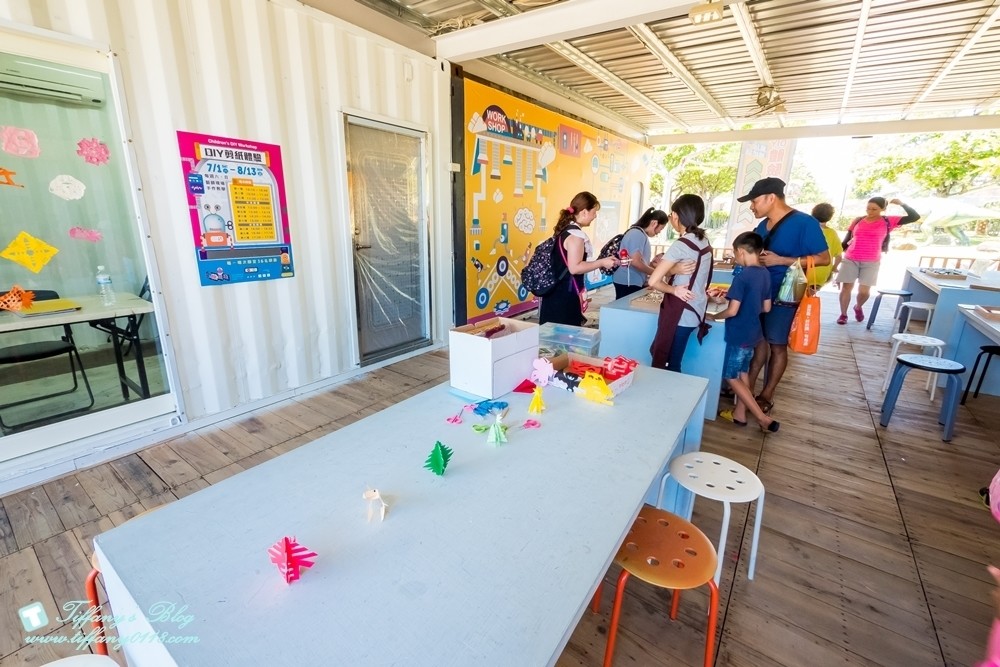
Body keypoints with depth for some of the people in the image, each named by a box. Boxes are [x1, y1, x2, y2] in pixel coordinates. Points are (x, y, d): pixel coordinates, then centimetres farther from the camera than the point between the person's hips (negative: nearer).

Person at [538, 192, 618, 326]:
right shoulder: (576, 234, -17)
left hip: (555, 292, 9)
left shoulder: (565, 229, 12)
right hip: (566, 295, -9)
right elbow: (574, 268, -22)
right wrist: (601, 262, -14)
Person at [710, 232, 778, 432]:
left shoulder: (742, 276, -21)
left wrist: (714, 316, -8)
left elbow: (732, 311, -24)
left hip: (739, 334, -8)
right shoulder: (765, 274, 5)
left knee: (731, 377, 3)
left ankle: (763, 419, 6)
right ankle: (739, 414, 28)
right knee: (742, 373, 18)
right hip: (753, 332, 8)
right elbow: (766, 307, 11)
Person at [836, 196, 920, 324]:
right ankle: (843, 314, 13)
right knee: (846, 288, 0)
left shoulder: (888, 221, 2)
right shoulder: (857, 221, 6)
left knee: (864, 291, -4)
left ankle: (858, 307, 27)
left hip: (871, 262, -1)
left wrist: (901, 204, -3)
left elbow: (915, 217, -3)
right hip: (850, 260, 1)